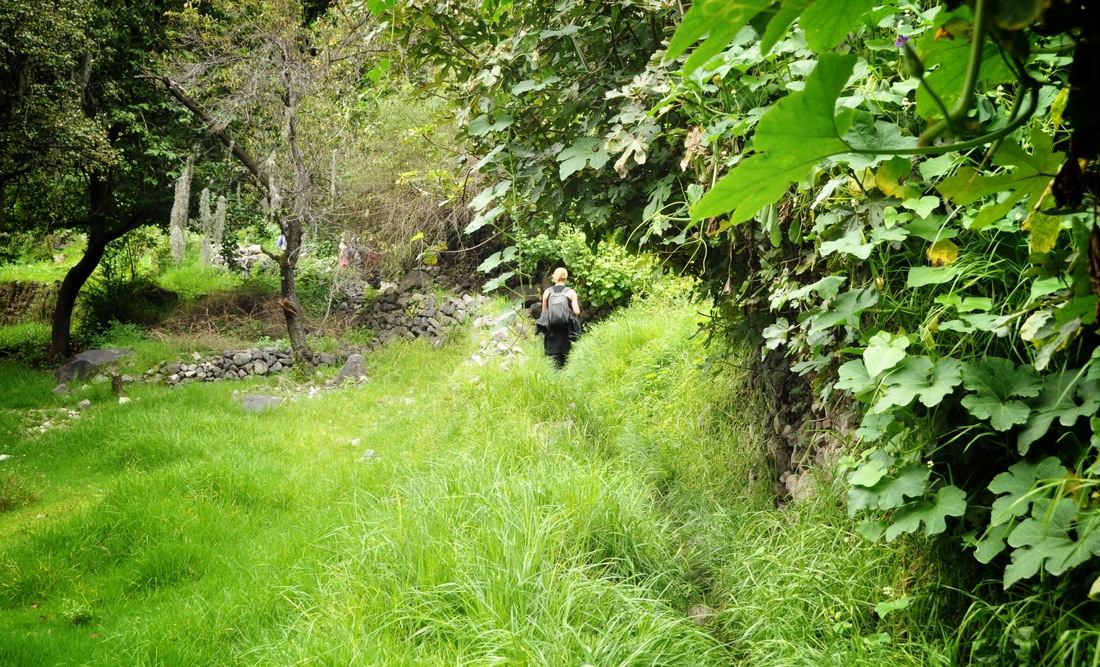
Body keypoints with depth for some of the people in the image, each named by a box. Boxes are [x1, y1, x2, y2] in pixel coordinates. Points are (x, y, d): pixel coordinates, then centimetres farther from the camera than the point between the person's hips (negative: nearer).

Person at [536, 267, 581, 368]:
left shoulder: (547, 292, 3)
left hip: (551, 329, 1)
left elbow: (543, 312, 8)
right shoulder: (571, 292, -2)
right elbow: (577, 312, -8)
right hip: (566, 329, -1)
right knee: (565, 354, 7)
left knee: (553, 357, 4)